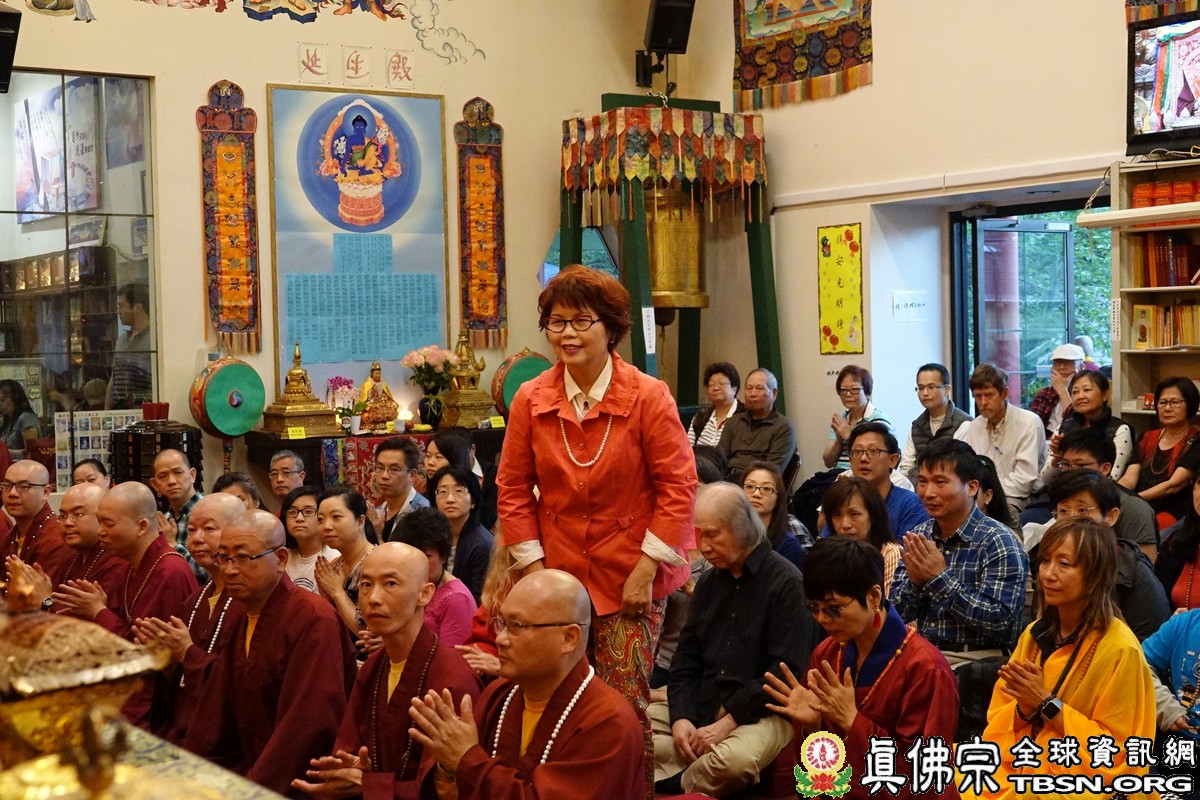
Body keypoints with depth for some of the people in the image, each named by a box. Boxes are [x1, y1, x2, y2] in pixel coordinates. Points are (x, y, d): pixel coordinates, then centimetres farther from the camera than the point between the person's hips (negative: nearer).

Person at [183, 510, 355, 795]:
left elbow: (309, 727, -23)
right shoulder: (241, 622, 14)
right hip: (251, 770, 8)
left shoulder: (314, 620, -17)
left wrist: (252, 789, -23)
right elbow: (214, 716, 13)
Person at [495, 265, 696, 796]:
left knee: (624, 703, -1)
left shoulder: (648, 398, -9)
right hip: (559, 576, 3)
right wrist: (533, 565, -1)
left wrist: (647, 568, -11)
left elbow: (678, 487, -8)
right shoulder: (530, 400, -1)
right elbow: (514, 488, 5)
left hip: (630, 579, -2)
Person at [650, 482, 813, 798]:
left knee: (732, 760, -37)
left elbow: (786, 670, -14)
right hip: (700, 703, 6)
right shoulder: (709, 581, 14)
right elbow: (686, 660, 11)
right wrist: (681, 717, -7)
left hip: (759, 710, -6)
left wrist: (729, 721, -19)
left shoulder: (786, 582, -9)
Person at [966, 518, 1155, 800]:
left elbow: (1113, 755, -11)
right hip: (1015, 766, 6)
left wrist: (1047, 704, -17)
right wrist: (1024, 708, -12)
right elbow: (999, 722, 10)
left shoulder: (1119, 649, -12)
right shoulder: (1035, 633, 7)